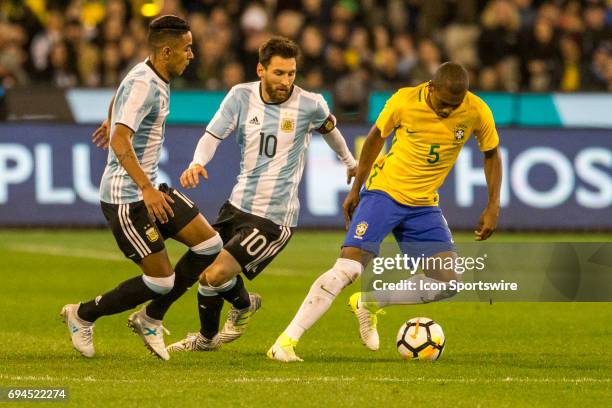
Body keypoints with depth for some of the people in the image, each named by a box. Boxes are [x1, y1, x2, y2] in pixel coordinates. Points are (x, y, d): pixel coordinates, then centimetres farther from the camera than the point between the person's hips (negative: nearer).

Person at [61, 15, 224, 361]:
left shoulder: (156, 79, 9)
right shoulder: (143, 85, -21)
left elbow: (120, 95, 32)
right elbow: (120, 141, -32)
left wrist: (110, 122, 51)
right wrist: (147, 189, -40)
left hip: (151, 189, 10)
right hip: (126, 197, -10)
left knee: (210, 245, 2)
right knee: (161, 281, -7)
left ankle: (150, 319, 15)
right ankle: (83, 316, 13)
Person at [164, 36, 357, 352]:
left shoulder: (309, 105, -11)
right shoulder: (241, 96, -4)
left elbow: (329, 127, 10)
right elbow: (213, 135, -8)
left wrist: (350, 162, 29)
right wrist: (197, 163, -30)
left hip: (274, 218, -5)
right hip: (238, 205, 5)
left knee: (215, 276, -15)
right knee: (202, 269, 14)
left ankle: (243, 305, 19)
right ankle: (205, 338, 39)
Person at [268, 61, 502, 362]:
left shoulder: (476, 112, -11)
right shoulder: (404, 101, -16)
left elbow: (491, 154, 6)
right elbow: (376, 137, 2)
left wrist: (493, 207, -2)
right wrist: (355, 190, 8)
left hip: (424, 205, 4)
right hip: (384, 192, -4)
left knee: (447, 282, -9)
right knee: (347, 269, -18)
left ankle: (369, 303, 13)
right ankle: (285, 341, -13)